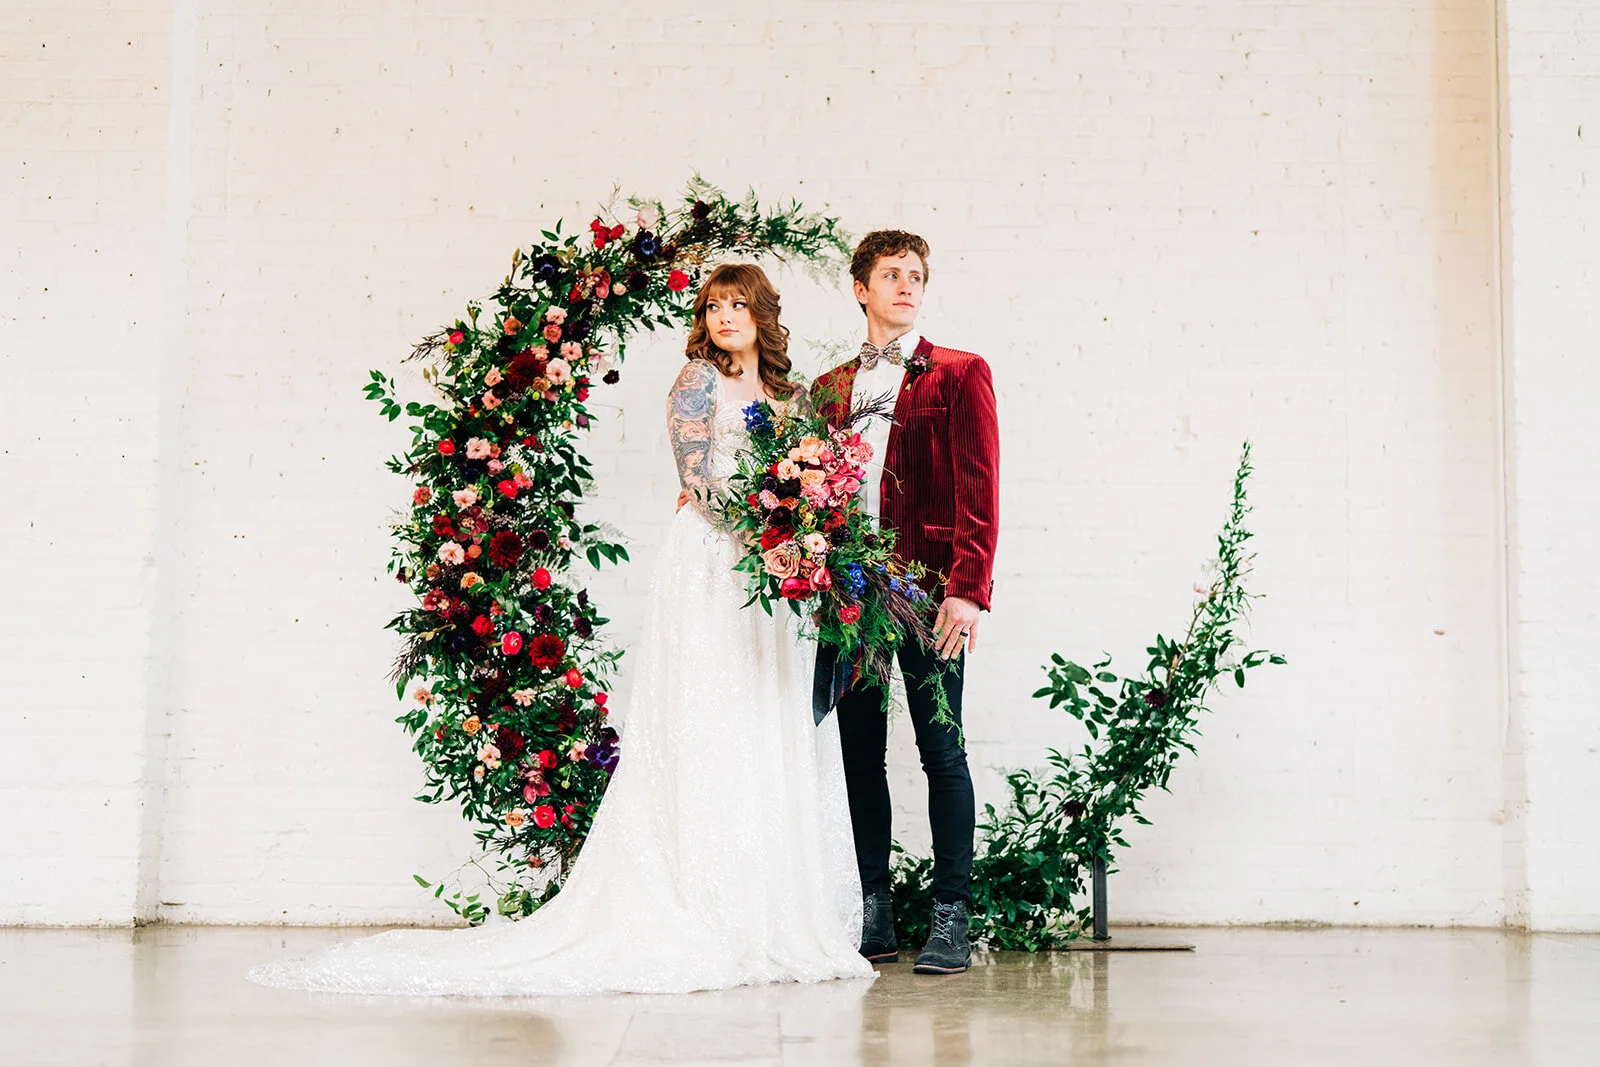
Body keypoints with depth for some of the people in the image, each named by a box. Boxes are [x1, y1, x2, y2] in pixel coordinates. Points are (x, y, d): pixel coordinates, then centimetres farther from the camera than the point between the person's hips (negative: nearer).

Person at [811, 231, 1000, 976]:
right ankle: (873, 917, 16)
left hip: (927, 588, -4)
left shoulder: (960, 375, 5)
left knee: (941, 748, -4)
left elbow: (978, 492, -4)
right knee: (860, 751, 7)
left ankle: (951, 920, 3)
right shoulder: (828, 388, 18)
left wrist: (968, 588, -14)